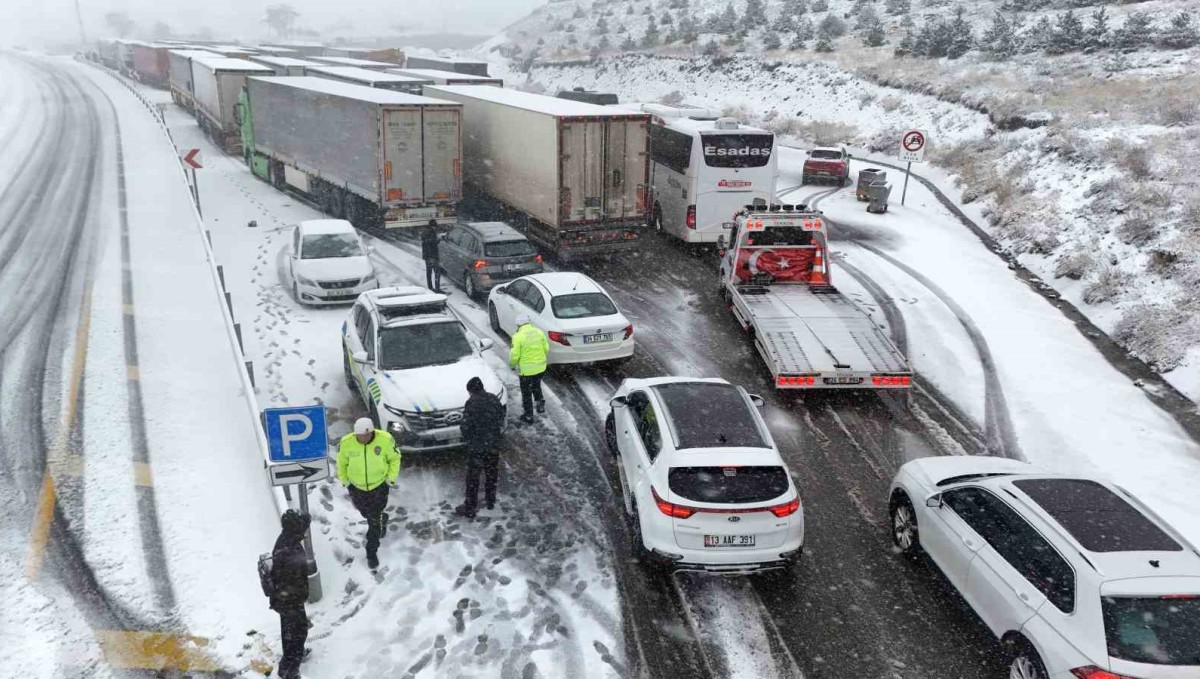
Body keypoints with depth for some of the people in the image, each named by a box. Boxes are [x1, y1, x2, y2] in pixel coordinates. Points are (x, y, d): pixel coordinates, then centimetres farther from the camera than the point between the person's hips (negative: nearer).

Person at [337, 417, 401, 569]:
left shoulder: (385, 439, -24)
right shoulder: (346, 443, -23)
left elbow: (394, 457, -6)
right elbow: (342, 462, -2)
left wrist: (391, 477, -7)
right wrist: (343, 479, 1)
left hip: (379, 485, -2)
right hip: (357, 486, 2)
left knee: (374, 522, 1)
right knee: (366, 513, 26)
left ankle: (372, 554, 20)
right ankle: (382, 519, 60)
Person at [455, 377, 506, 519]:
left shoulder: (472, 403, -18)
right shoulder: (494, 399, -1)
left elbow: (466, 426, -17)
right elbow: (501, 421, 6)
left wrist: (466, 439, 2)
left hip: (476, 447, -5)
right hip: (493, 444, 5)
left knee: (473, 478, 5)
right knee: (491, 474, 22)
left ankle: (470, 509, 12)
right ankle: (490, 500, 36)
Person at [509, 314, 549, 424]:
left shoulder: (518, 336, -18)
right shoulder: (539, 332, -2)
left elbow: (515, 355, -16)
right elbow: (546, 349, 3)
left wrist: (512, 364, 3)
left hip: (526, 369, -5)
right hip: (540, 367, 5)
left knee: (526, 392, 11)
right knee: (536, 386, 31)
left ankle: (528, 416, 20)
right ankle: (540, 403, 24)